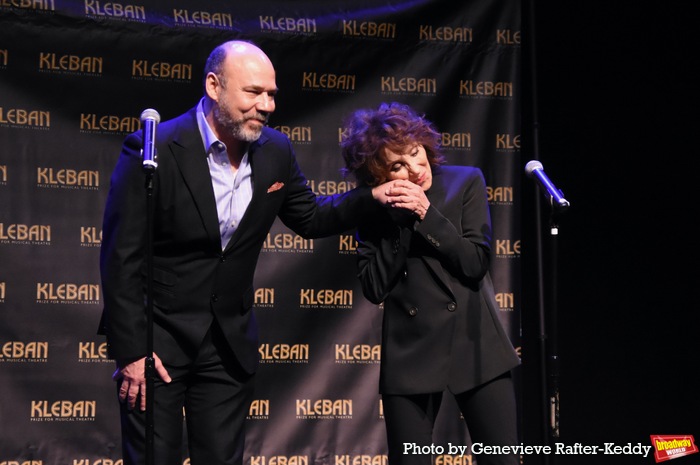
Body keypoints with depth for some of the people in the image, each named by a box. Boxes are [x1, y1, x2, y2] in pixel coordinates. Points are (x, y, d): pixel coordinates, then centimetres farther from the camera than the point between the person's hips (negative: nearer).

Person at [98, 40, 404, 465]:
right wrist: (131, 351, -15)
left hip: (231, 340, 5)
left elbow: (310, 219, 14)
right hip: (157, 337, -5)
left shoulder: (275, 151, 0)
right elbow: (122, 258, -15)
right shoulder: (154, 150, -17)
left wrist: (372, 197, -3)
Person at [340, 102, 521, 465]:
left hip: (475, 344, -1)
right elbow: (374, 289, -4)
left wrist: (427, 215, -13)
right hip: (409, 354, 1)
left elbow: (475, 263, -6)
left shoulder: (466, 182, 1)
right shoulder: (374, 207, 3)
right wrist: (396, 221, -11)